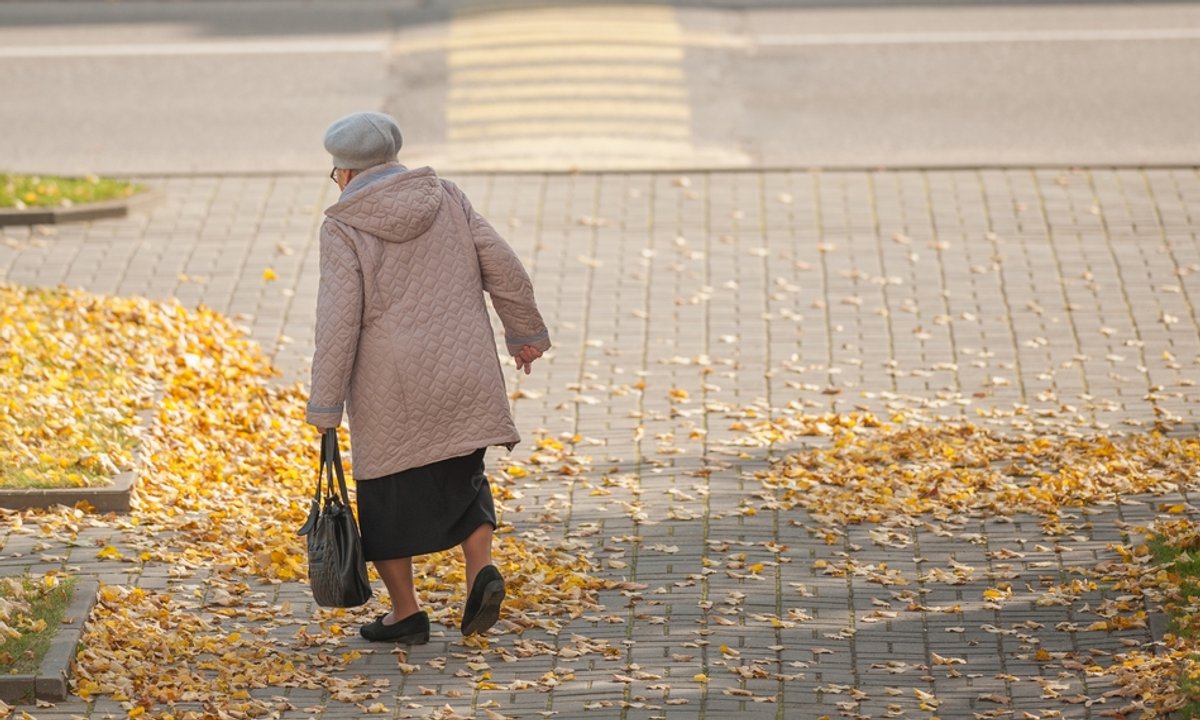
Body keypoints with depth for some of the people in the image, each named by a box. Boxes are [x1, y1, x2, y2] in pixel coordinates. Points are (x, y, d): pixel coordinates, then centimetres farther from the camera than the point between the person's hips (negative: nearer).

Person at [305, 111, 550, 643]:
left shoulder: (345, 228, -8)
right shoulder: (446, 200, 4)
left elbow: (339, 319, -14)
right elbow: (506, 271, 5)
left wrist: (325, 404, -9)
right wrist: (525, 332, 20)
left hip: (390, 389, -4)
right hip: (463, 376, 4)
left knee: (388, 493, 10)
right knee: (461, 479, 18)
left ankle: (405, 612, 14)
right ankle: (481, 567, -4)